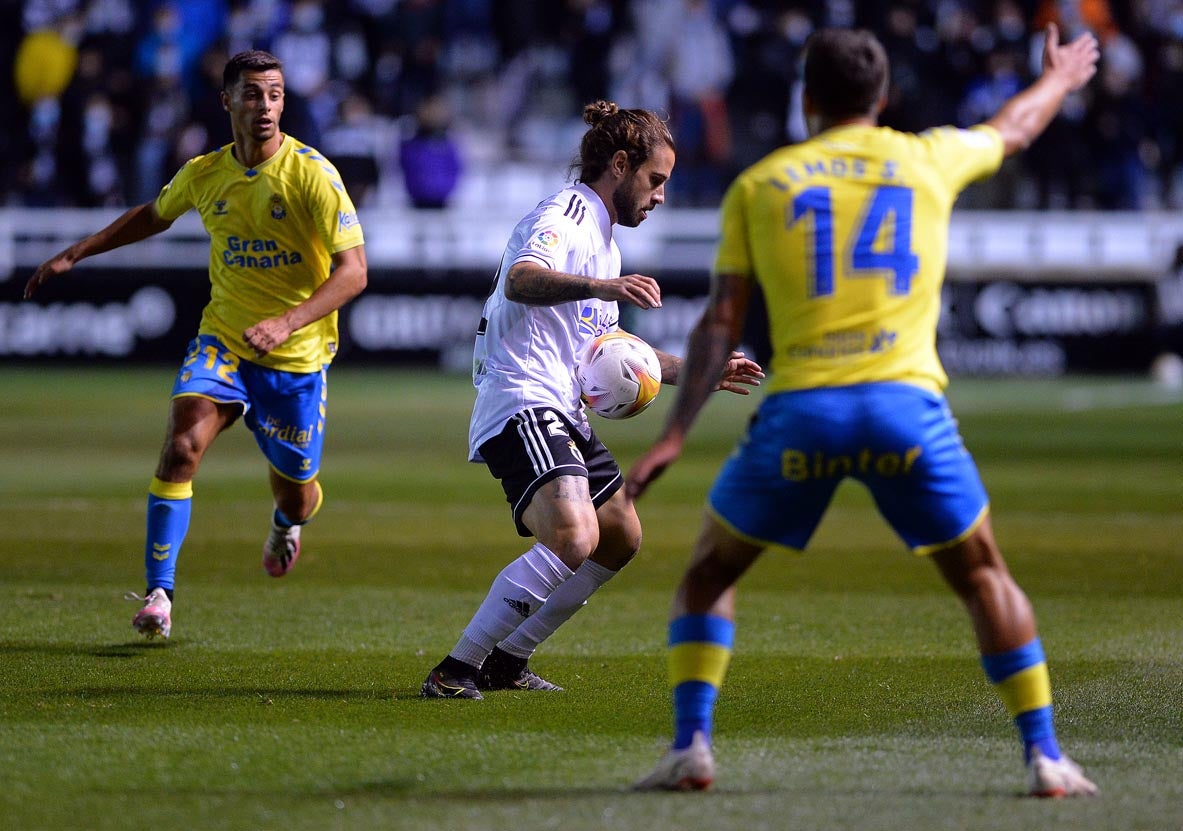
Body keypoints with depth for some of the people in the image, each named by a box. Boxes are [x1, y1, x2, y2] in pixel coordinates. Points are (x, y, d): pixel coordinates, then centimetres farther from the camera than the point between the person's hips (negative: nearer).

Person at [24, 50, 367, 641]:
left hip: (297, 357, -2)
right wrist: (75, 254, 21)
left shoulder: (311, 174, -16)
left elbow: (353, 270, -20)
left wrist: (288, 321, -33)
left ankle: (286, 523, 51)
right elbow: (153, 215, 23)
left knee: (296, 496, 9)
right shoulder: (204, 174, -1)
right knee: (182, 446, -23)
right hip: (222, 340, 2)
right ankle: (159, 594, -20)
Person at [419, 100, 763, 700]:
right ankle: (456, 669, -24)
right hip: (523, 406, -11)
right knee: (574, 537, -28)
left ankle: (505, 661, 22)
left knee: (621, 537, 17)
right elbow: (520, 280, -31)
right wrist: (601, 287, -46)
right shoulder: (562, 215, -8)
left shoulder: (603, 241, 24)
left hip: (562, 414, 11)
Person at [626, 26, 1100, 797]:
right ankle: (1044, 755, 9)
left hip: (799, 412, 0)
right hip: (907, 403, 1)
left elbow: (721, 322, 6)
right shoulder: (929, 159, 15)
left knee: (710, 572, 17)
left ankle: (691, 746, 2)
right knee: (982, 576, 18)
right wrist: (1059, 79, 58)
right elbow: (1012, 129, 37)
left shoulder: (758, 185, 12)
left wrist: (675, 434, 4)